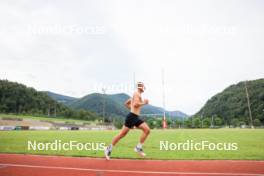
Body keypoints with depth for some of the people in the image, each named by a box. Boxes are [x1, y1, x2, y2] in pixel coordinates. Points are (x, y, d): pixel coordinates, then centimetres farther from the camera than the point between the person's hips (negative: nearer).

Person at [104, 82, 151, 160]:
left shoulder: (136, 95, 21)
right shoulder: (137, 93, -8)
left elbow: (126, 103, 27)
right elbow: (135, 104, -25)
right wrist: (144, 102, -13)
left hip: (136, 117, 10)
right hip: (132, 117, -10)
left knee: (147, 130, -2)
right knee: (122, 134, -3)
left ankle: (138, 147, 3)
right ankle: (109, 148, 11)